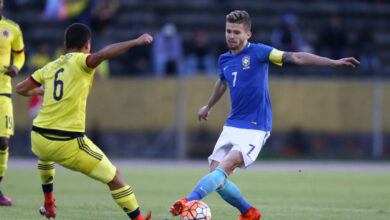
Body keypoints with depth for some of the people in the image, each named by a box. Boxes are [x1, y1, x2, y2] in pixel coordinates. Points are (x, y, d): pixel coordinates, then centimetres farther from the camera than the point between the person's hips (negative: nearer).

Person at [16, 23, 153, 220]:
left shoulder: (49, 67, 13)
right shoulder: (80, 61, -4)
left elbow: (21, 89, 23)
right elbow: (101, 55, -27)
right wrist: (136, 41, -24)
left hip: (39, 139, 6)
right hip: (68, 144, -6)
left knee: (45, 154, 43)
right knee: (114, 178, 2)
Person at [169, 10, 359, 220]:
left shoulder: (258, 52, -7)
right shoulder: (224, 60, 11)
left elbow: (295, 57, -13)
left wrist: (333, 62, -22)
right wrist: (208, 106, 51)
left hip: (255, 128, -7)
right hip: (232, 126, 7)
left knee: (223, 169, -24)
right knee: (215, 176, 0)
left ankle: (189, 201, -36)